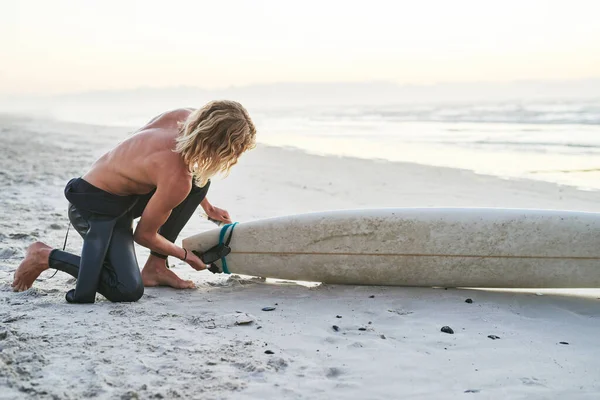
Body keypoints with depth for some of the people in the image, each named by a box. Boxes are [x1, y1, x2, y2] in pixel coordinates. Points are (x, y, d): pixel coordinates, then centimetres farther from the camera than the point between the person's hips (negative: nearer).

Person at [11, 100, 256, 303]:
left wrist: (207, 208, 23)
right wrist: (185, 255, 1)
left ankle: (155, 266, 10)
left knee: (200, 181, 4)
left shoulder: (187, 118, -11)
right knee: (128, 290, -23)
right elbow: (144, 235, -16)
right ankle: (45, 256, -3)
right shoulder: (177, 181, -32)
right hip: (95, 209, -9)